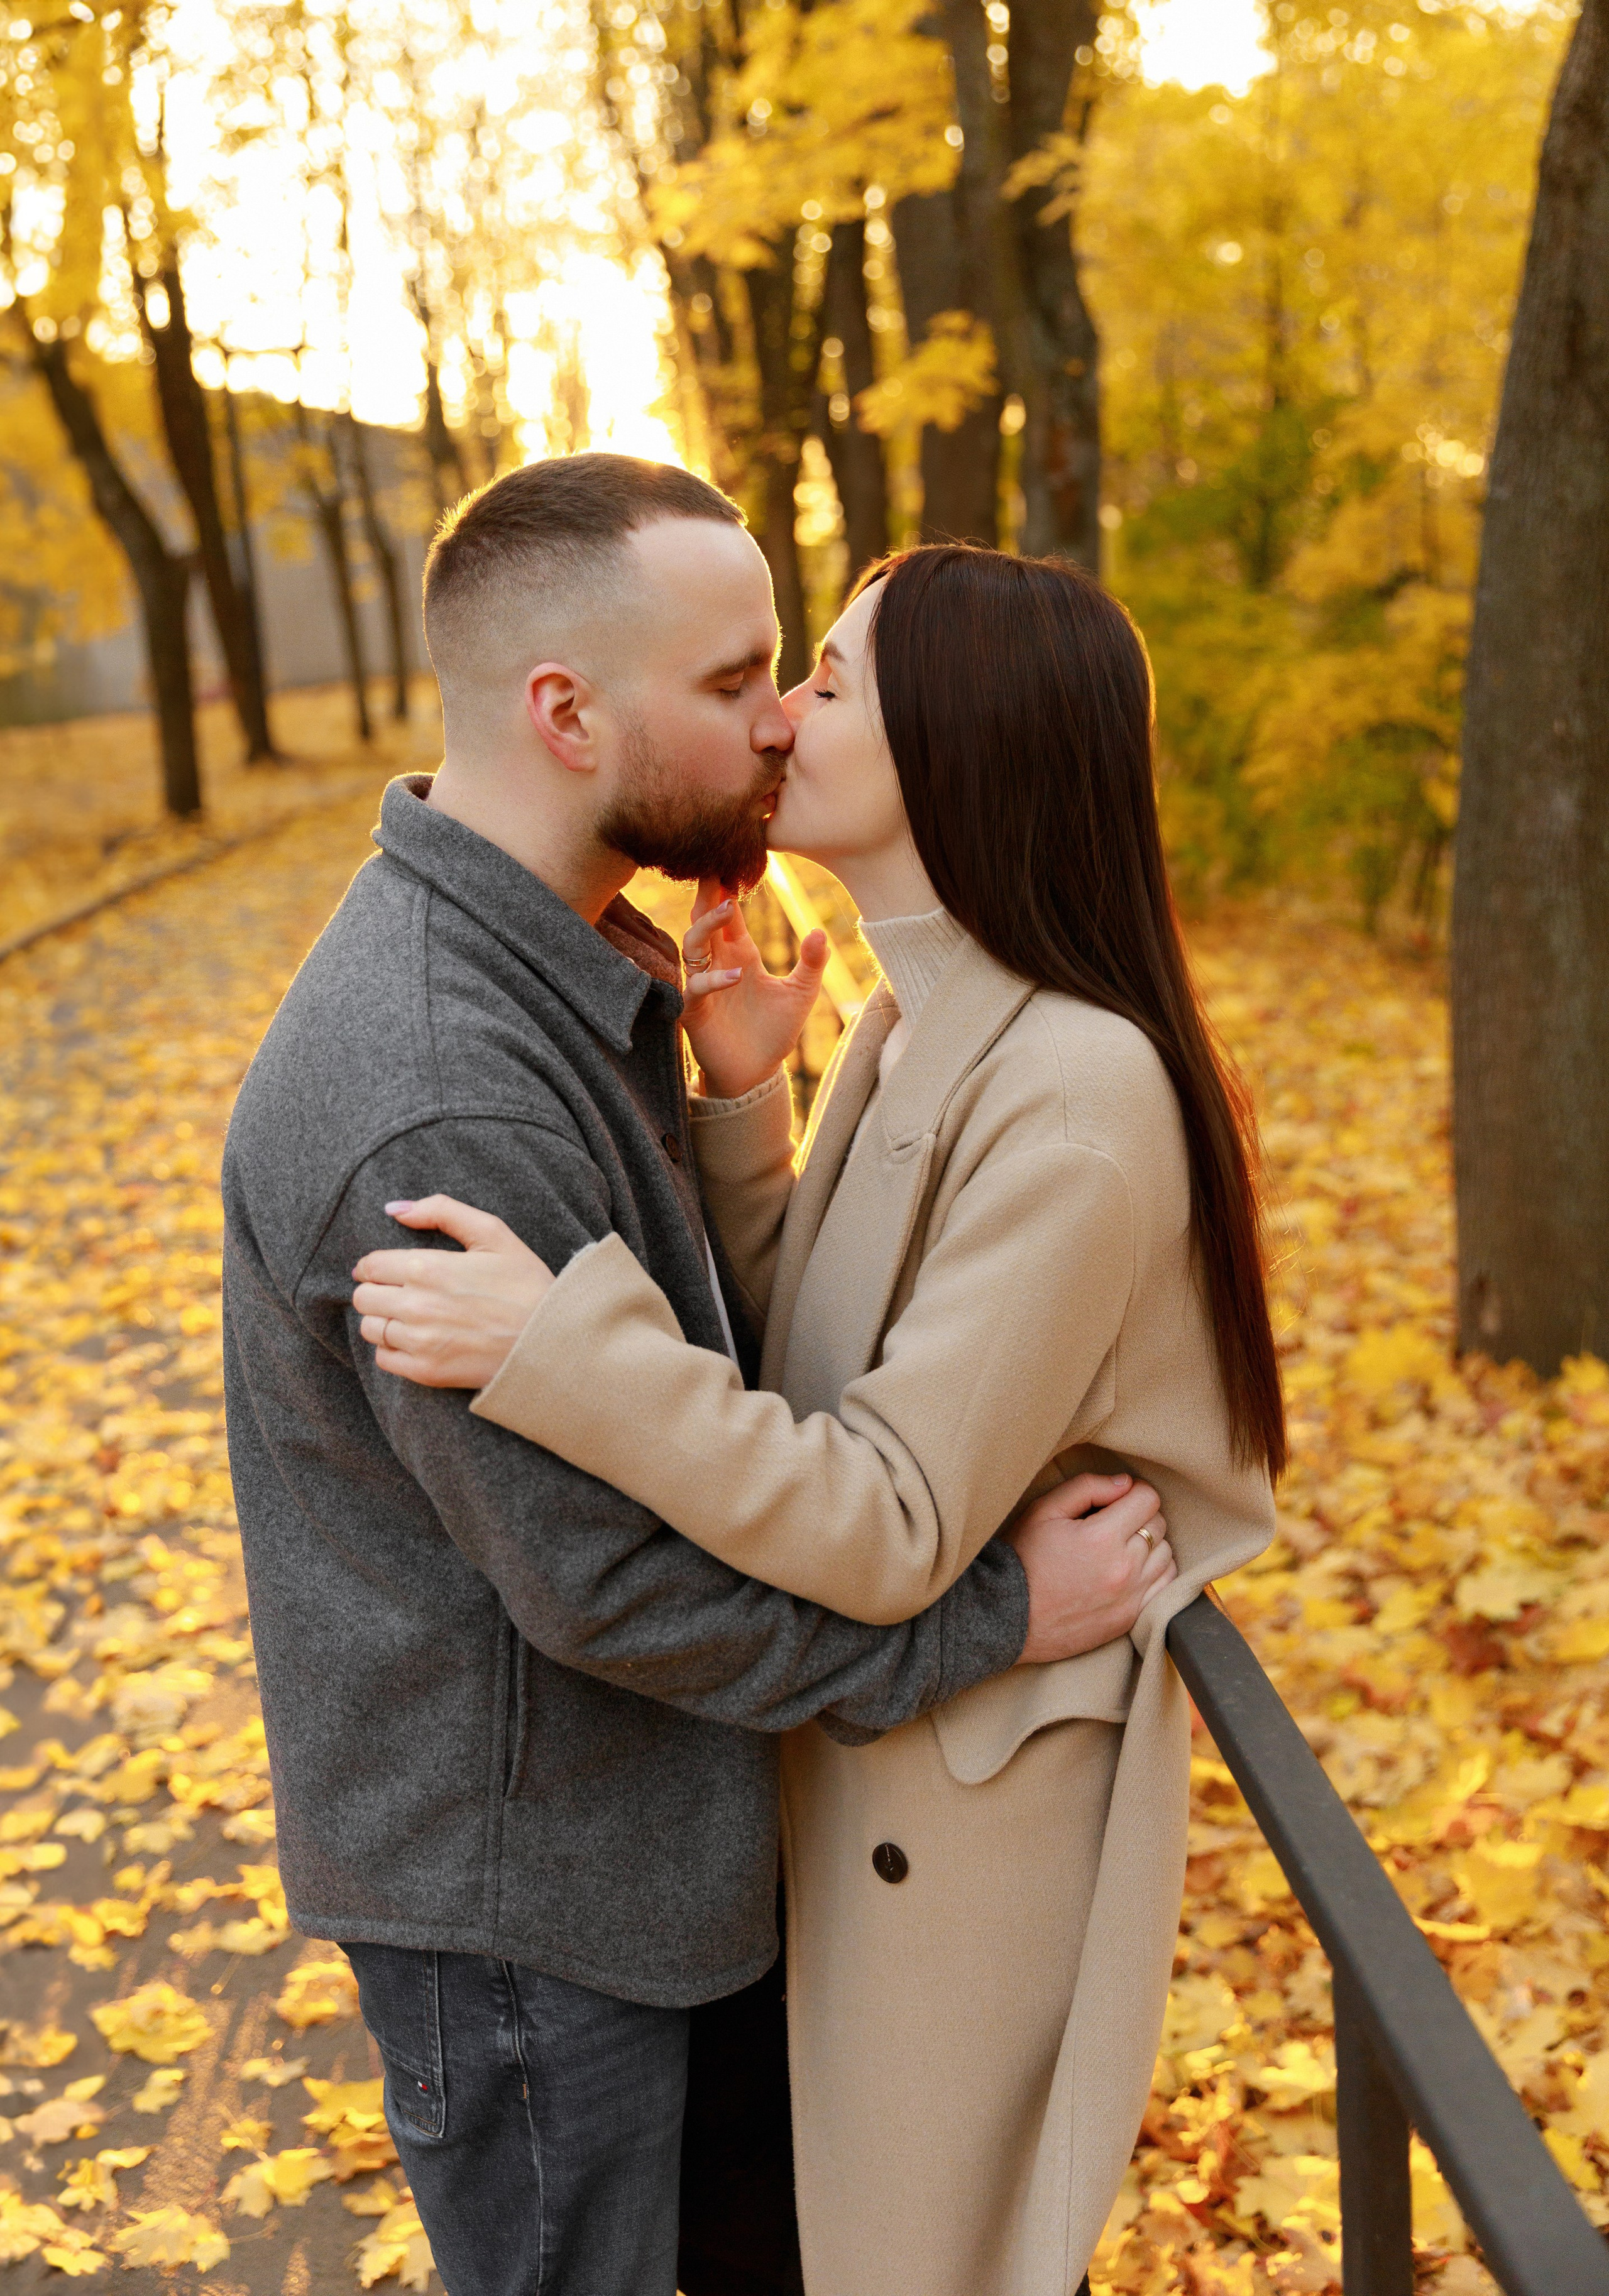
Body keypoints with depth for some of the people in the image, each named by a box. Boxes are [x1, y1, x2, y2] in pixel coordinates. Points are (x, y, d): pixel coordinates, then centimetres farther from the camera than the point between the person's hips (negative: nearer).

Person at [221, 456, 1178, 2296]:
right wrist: (993, 1617, -20)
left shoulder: (566, 962, 0)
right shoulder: (436, 1119, -34)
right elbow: (605, 1583, -28)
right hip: (514, 1879, -9)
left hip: (658, 1807, 9)